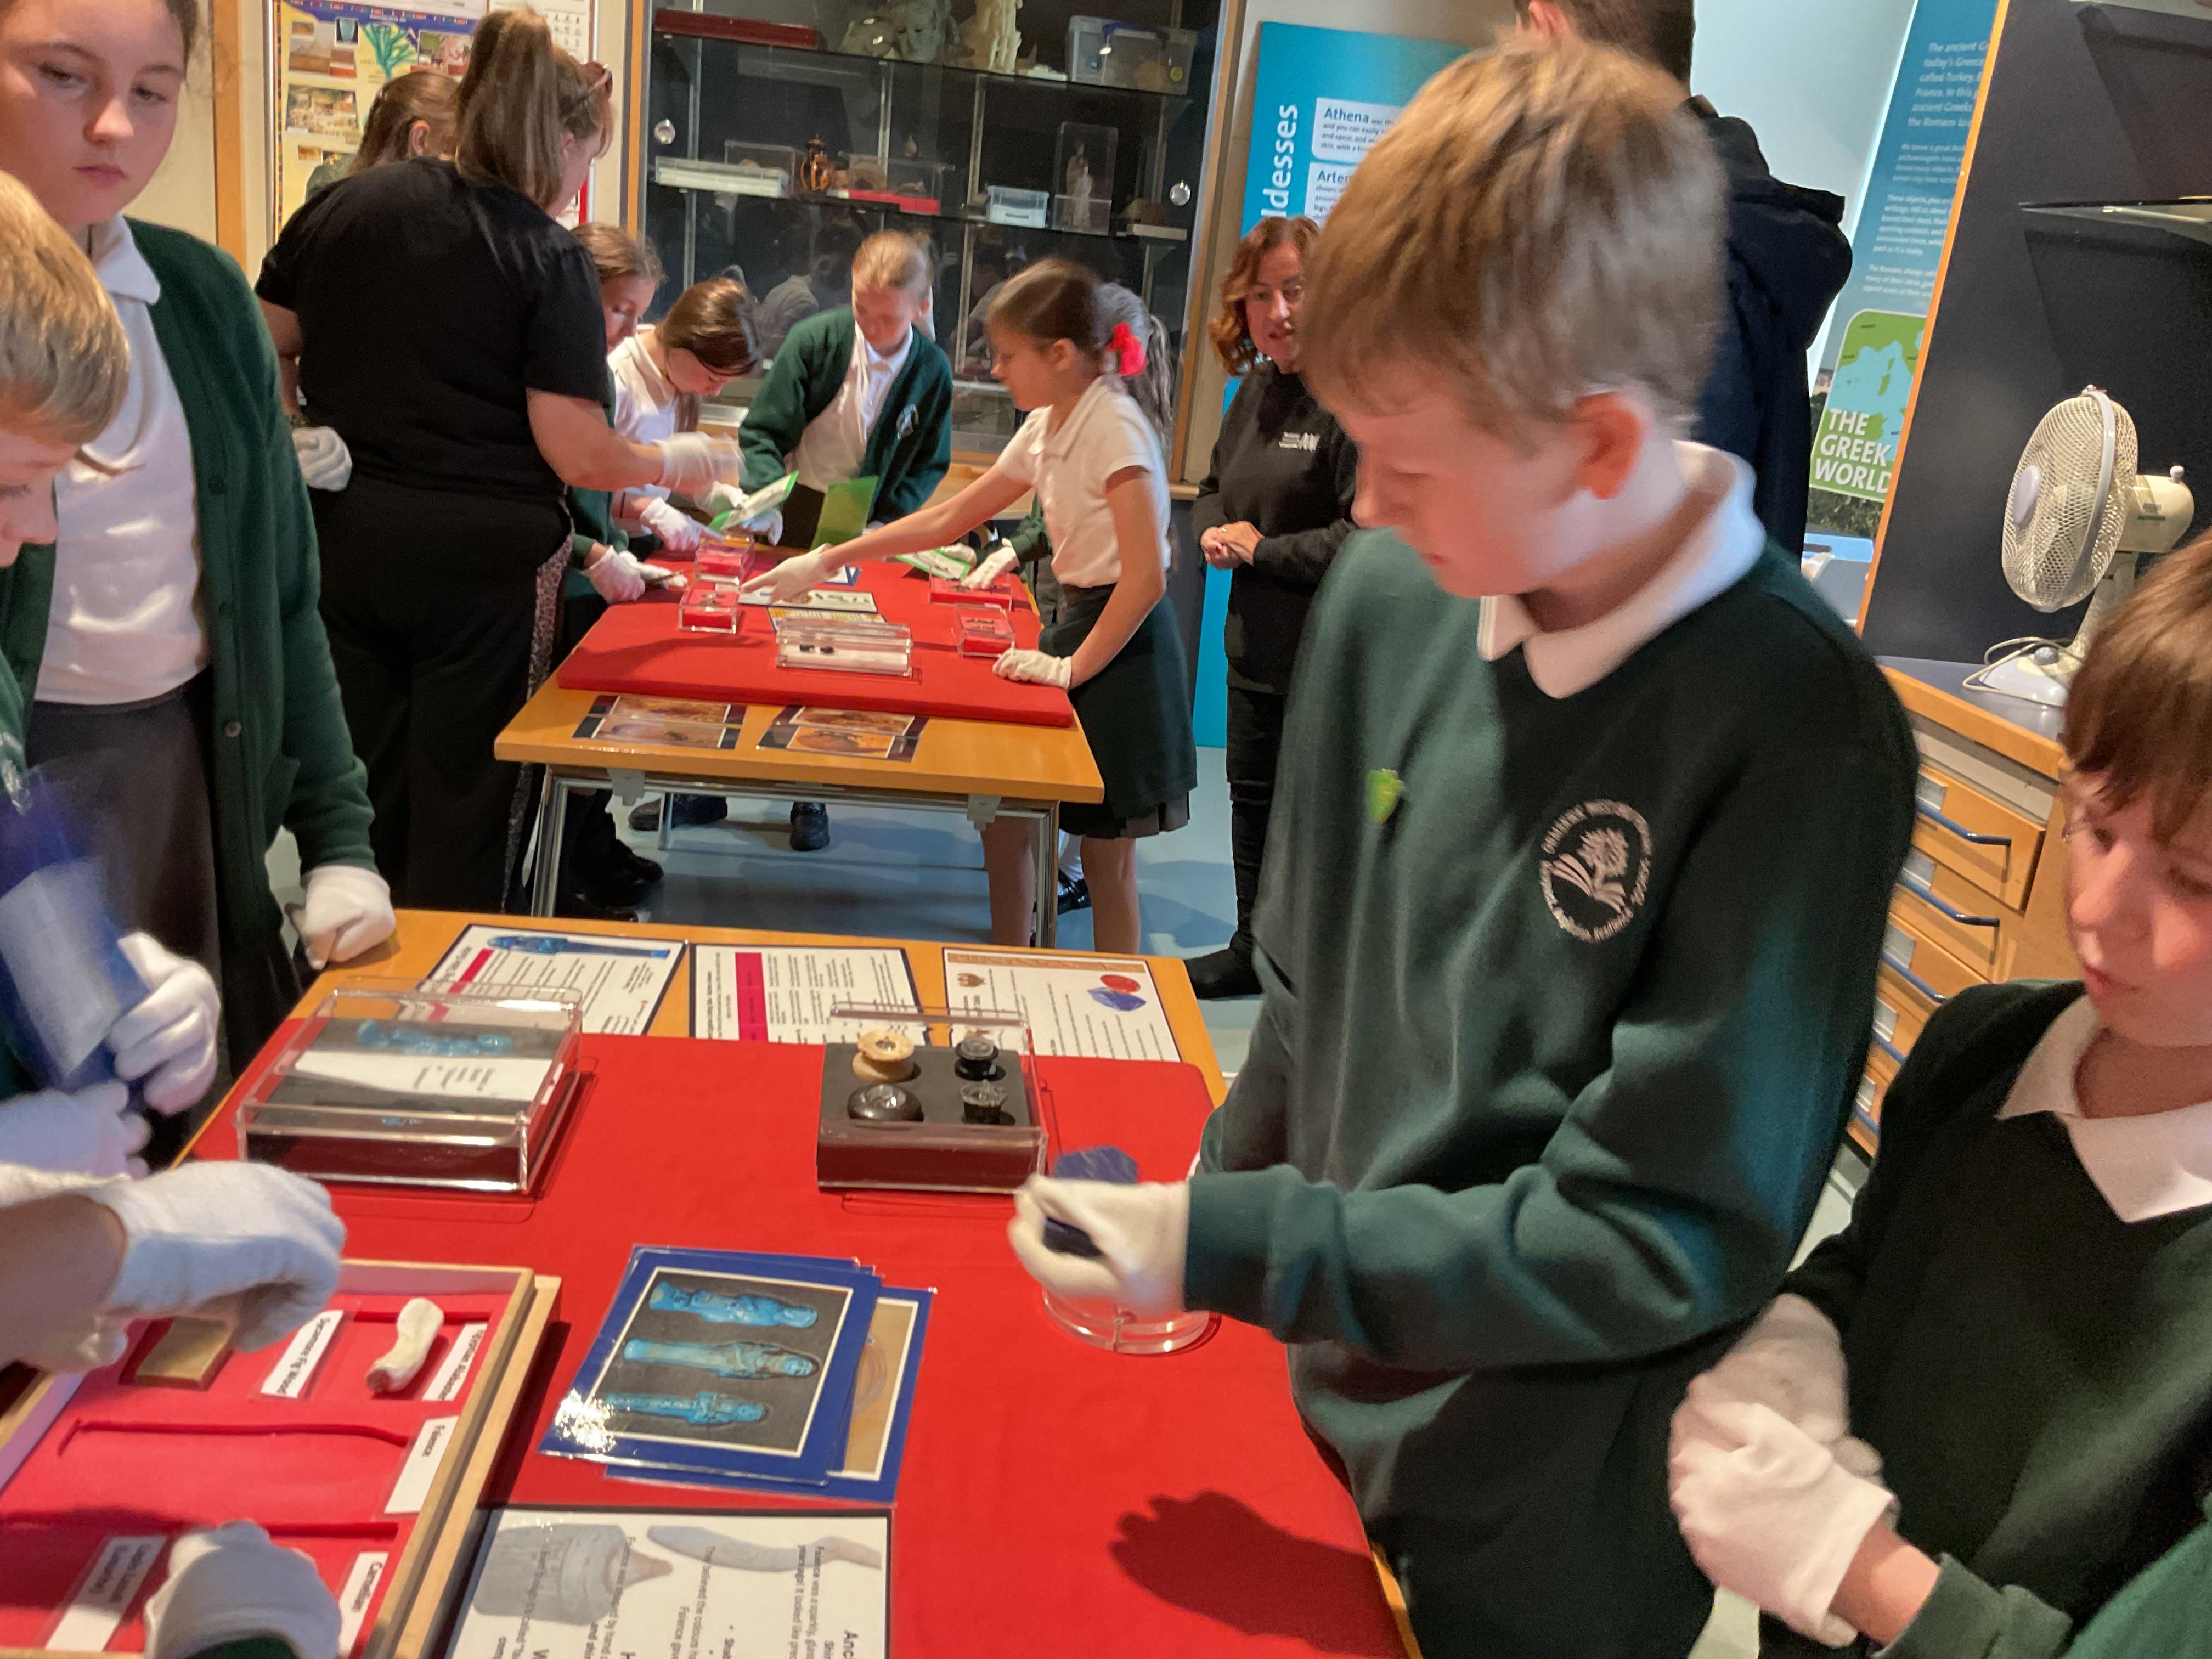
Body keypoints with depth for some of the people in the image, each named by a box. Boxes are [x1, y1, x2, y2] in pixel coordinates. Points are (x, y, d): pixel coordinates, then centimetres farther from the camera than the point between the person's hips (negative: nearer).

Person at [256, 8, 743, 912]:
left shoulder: (339, 206, 3)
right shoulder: (550, 261, -10)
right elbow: (580, 456, -13)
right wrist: (678, 463, 3)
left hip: (344, 537, 5)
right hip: (484, 557, -5)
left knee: (364, 788, 17)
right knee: (462, 804, 8)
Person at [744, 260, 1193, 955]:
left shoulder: (1113, 427, -17)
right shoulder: (1046, 427, 9)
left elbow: (1147, 575, -24)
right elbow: (948, 518, 14)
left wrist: (1074, 666, -19)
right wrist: (822, 562, 12)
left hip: (1121, 642, -8)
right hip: (1074, 620, 8)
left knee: (1107, 856, 0)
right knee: (1004, 807, 11)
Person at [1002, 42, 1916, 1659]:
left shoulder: (1800, 737, -26)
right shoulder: (1388, 595, -9)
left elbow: (1665, 1239, -22)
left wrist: (1227, 1246, -22)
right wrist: (1204, 1243, 5)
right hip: (1322, 1406, 5)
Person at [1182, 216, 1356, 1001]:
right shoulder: (1258, 388, 9)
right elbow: (1214, 487, 23)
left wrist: (1262, 550, -16)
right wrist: (1213, 531, -1)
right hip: (1256, 642, 9)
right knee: (1252, 800, 22)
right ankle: (1253, 952, 41)